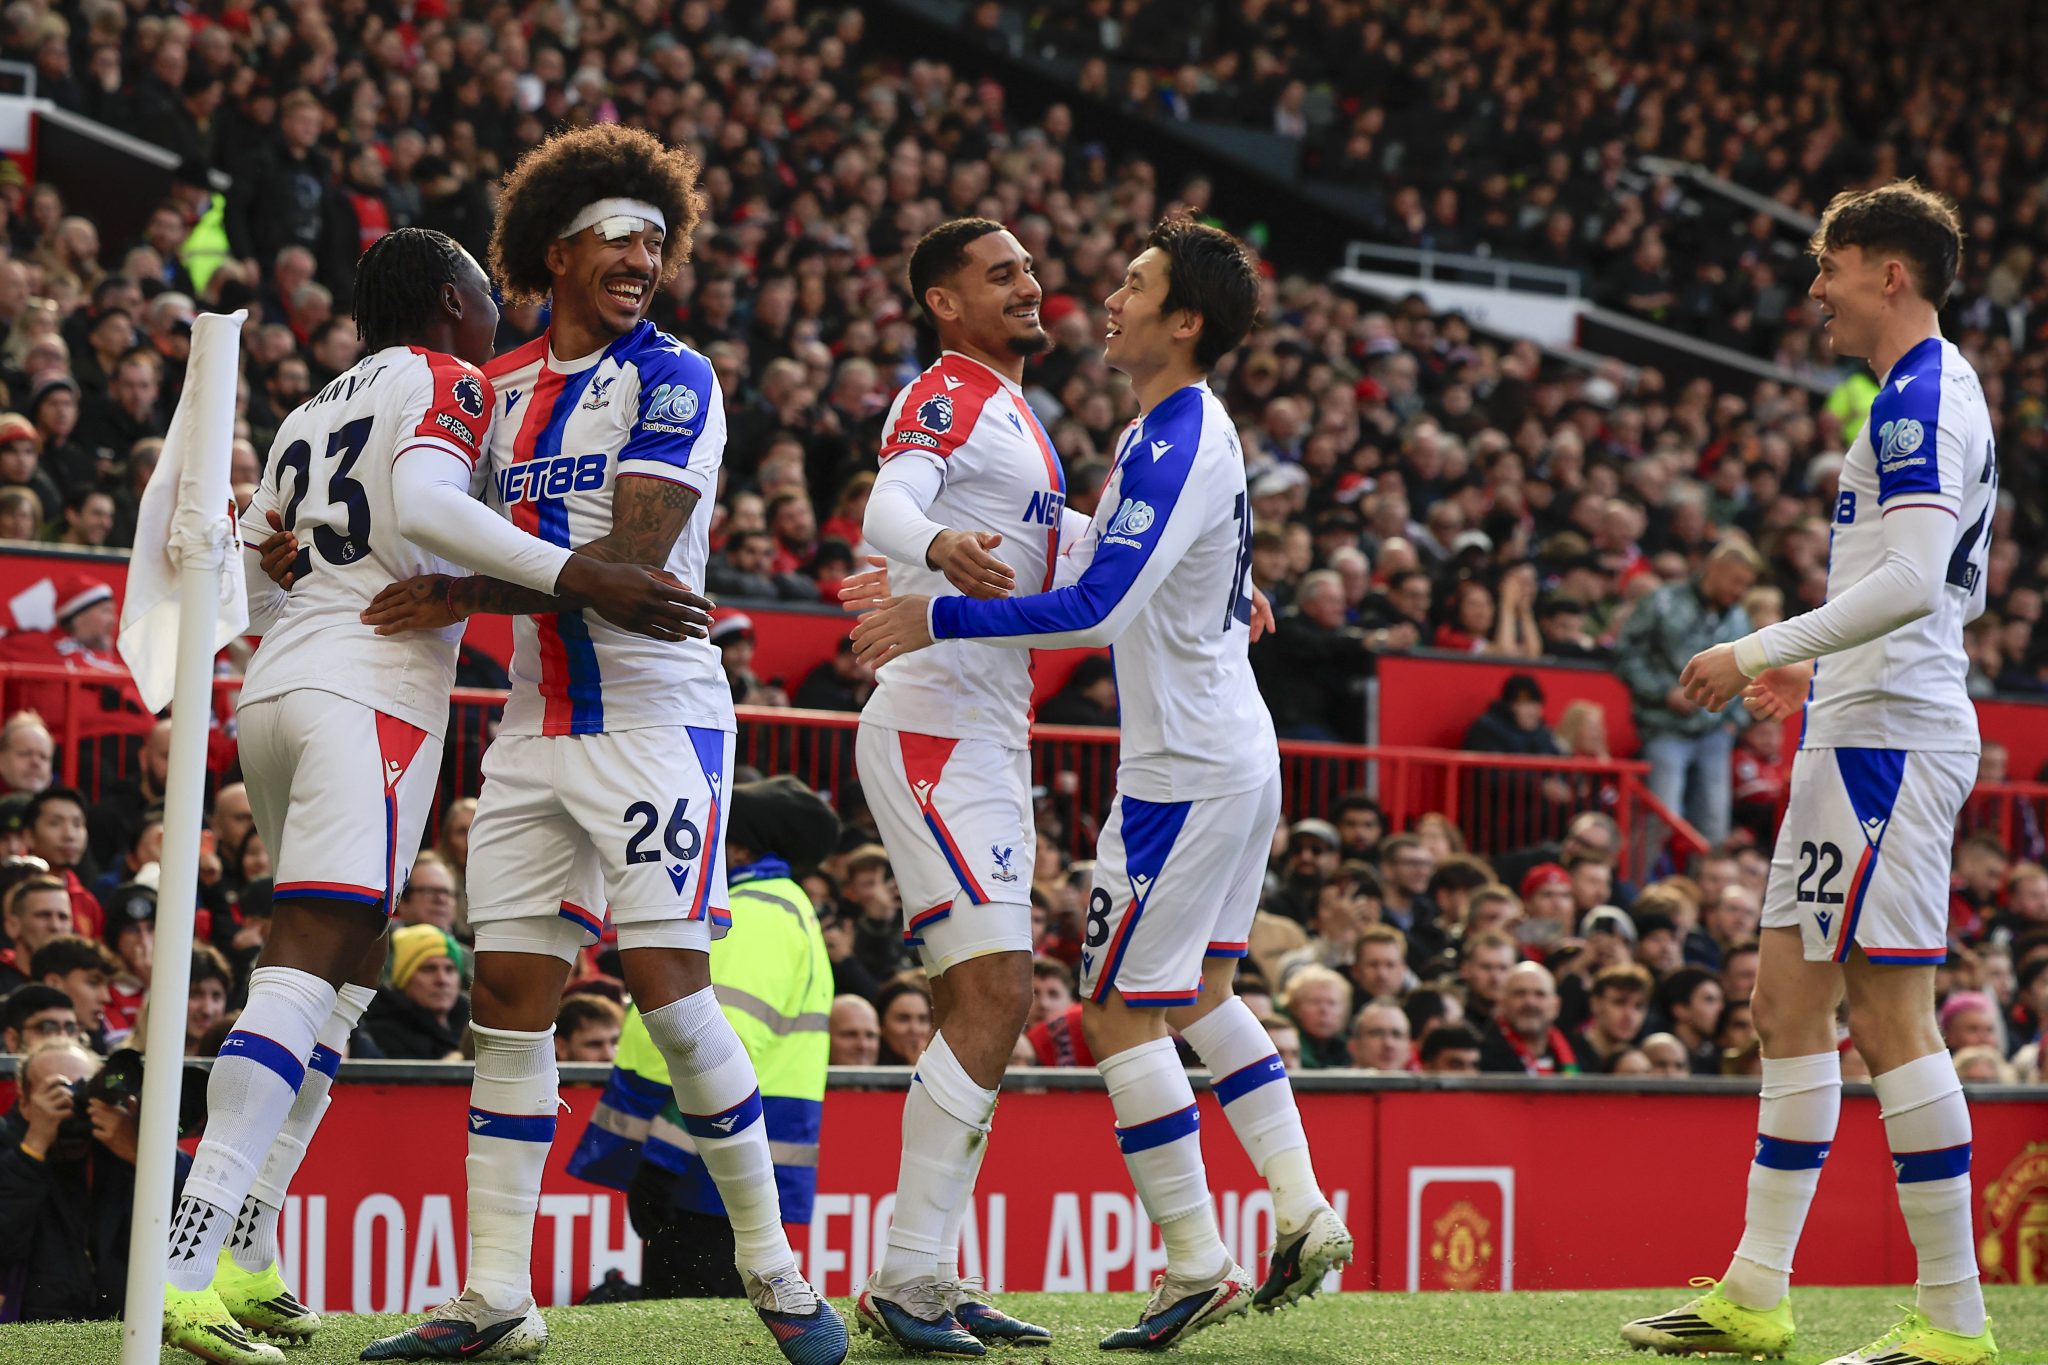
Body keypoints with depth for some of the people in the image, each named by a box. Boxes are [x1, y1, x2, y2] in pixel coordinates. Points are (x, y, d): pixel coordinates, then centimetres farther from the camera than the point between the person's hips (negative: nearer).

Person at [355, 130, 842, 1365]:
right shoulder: (504, 388, 14)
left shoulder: (671, 380, -6)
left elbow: (630, 558, -16)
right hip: (538, 728, 6)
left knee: (670, 987, -11)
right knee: (511, 992, 2)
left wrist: (465, 596, -15)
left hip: (655, 717, -6)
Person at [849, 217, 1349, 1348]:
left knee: (1119, 1012, -4)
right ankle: (1305, 1220, 15)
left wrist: (940, 618, -24)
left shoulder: (1175, 448, -21)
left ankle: (1197, 1267, -1)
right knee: (1200, 994, 19)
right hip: (1236, 748, 10)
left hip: (1184, 768, -10)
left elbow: (1099, 608, -28)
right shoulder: (1193, 428, 10)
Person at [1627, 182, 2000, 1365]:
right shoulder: (1933, 397, 19)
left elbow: (1915, 581, -25)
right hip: (1862, 734, 11)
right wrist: (1818, 668, 26)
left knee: (1892, 1018, -10)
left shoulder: (1921, 401, -13)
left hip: (1888, 739, -11)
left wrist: (1764, 652, -22)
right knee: (1790, 1005, 12)